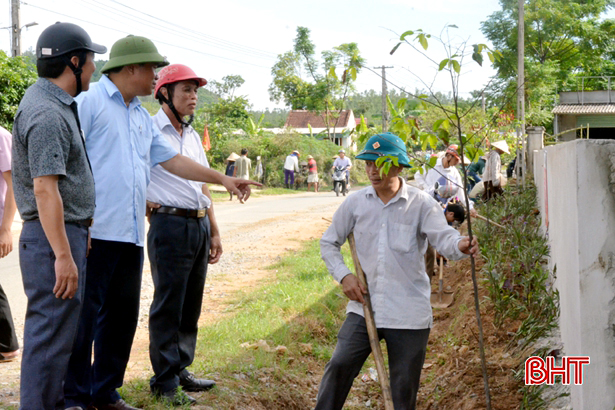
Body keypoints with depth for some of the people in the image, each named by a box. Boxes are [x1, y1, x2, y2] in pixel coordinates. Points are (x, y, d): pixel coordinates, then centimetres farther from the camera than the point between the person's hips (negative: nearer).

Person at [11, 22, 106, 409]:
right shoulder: (48, 115, -19)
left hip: (68, 232, 11)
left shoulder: (57, 103, 15)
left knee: (57, 328, 17)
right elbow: (44, 190, -25)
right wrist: (63, 255, -26)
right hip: (55, 236, -11)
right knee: (52, 331, -6)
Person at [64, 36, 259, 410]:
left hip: (131, 235, 8)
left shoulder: (142, 117, 20)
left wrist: (222, 178, 17)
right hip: (96, 232, -8)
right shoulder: (90, 101, -5)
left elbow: (172, 159, 23)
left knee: (123, 316, 13)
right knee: (84, 316, -2)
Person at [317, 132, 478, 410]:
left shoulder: (421, 204, -5)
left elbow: (443, 237, -18)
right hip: (364, 307, 2)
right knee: (339, 366, -10)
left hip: (409, 313, -2)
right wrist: (343, 276, -3)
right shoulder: (355, 203, 3)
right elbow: (329, 243, 13)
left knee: (404, 387, 6)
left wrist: (460, 246, -42)